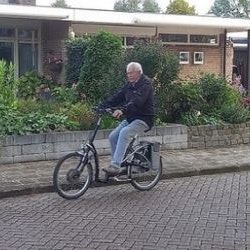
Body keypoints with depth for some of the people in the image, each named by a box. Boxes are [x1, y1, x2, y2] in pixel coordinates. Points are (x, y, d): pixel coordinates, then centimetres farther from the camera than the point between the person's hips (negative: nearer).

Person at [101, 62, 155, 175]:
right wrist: (104, 106, -7)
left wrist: (123, 110, -42)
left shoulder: (145, 83, -14)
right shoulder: (129, 84, 13)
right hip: (130, 118, 8)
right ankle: (116, 164, 5)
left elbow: (137, 101, -29)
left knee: (124, 133, -30)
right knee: (113, 136, -5)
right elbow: (118, 97, 7)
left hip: (143, 118, -8)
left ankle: (115, 166, -34)